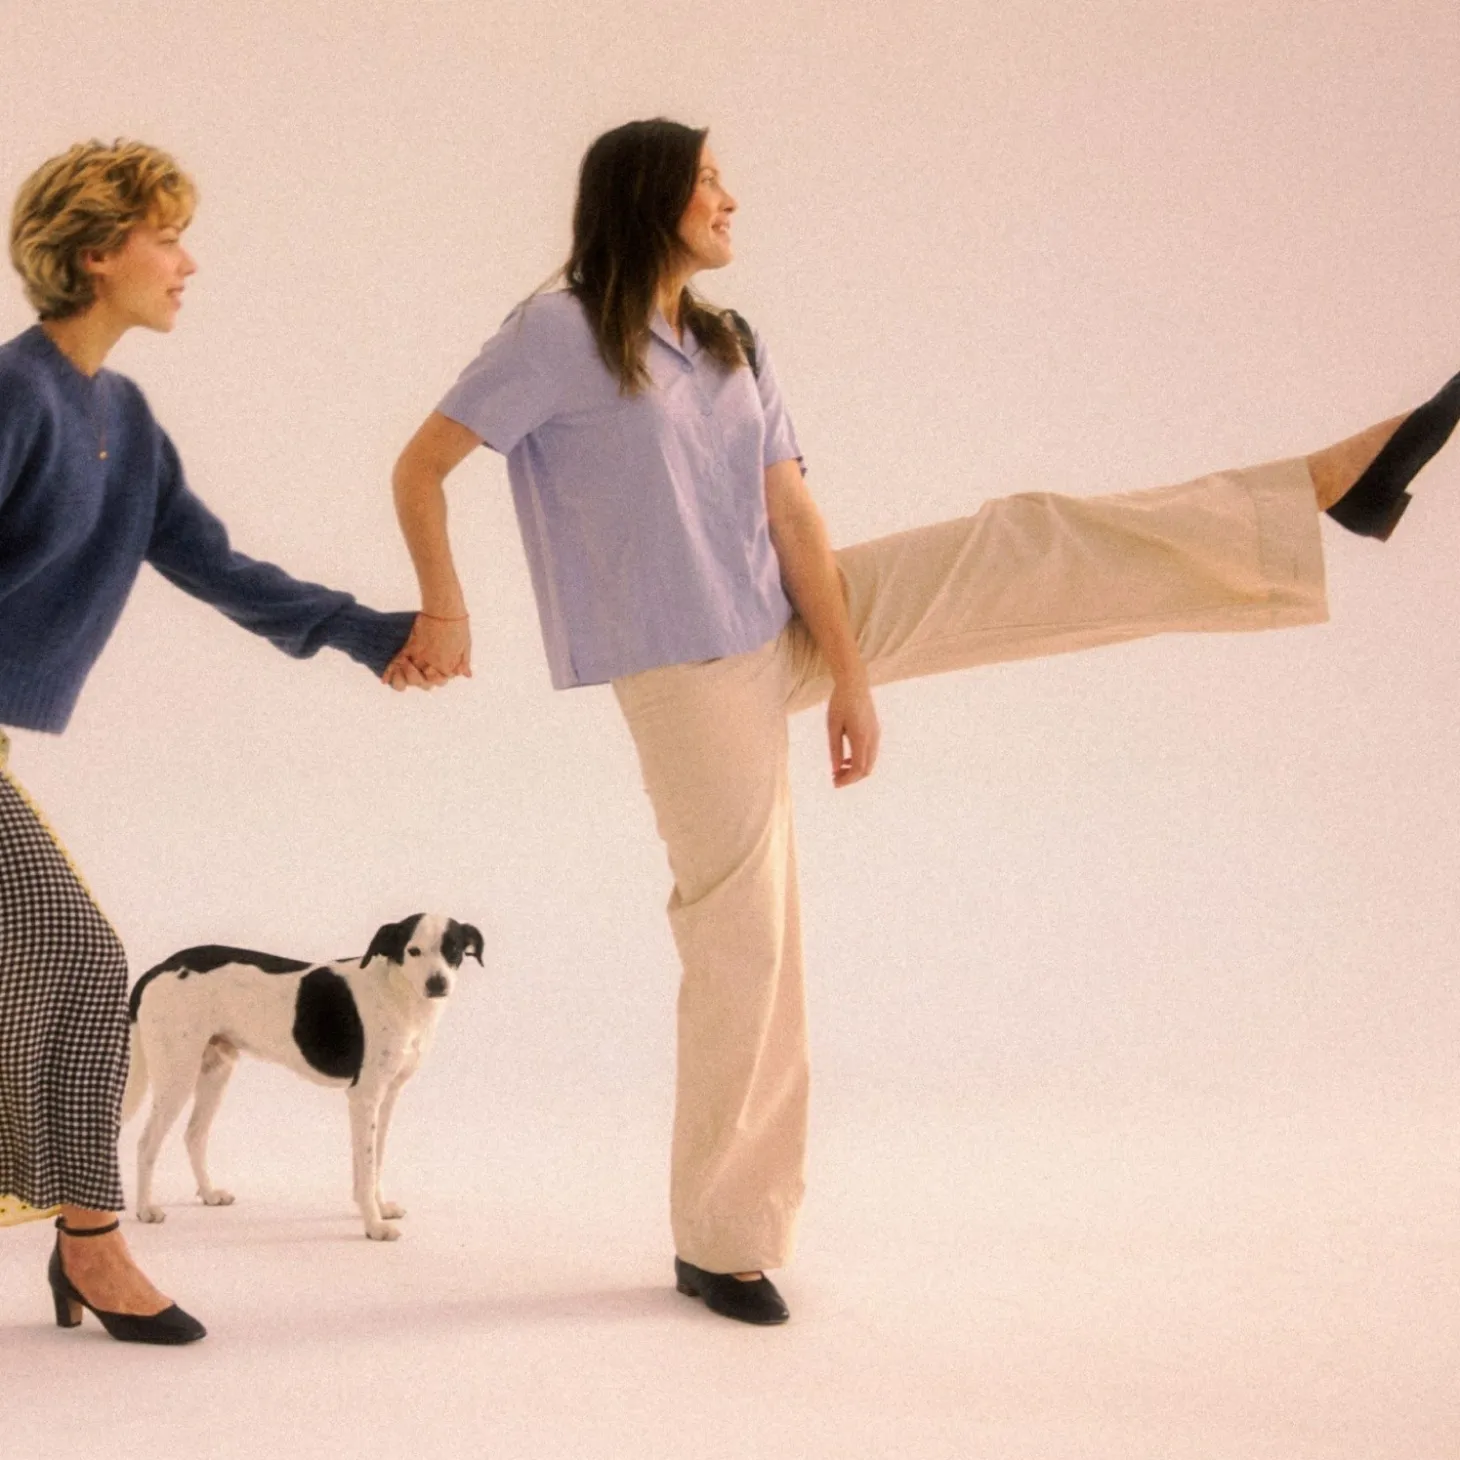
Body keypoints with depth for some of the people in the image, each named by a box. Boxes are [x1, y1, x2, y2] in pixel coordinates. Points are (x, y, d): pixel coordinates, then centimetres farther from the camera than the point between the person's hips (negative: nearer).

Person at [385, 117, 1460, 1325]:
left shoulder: (732, 353, 8)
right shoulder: (560, 333, -12)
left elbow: (793, 519, 1)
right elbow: (421, 468, -11)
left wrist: (851, 677, -5)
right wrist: (445, 611, -19)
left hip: (785, 627, 6)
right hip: (689, 680, -6)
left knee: (1026, 545, -3)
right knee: (743, 942, -3)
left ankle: (1343, 480, -3)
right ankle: (720, 1244, 12)